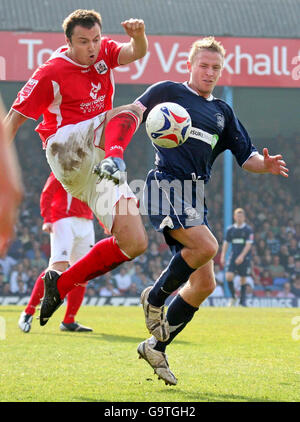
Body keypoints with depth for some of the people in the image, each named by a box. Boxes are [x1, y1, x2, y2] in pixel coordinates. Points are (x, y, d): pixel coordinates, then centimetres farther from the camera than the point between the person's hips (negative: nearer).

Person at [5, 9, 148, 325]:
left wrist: (138, 36, -31)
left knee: (135, 244, -5)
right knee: (129, 112, -27)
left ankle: (61, 284, 5)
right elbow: (16, 117, -3)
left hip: (92, 173, 6)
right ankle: (114, 158, -56)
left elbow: (136, 53, -8)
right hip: (65, 154, -6)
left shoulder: (103, 52, 11)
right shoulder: (51, 73, -4)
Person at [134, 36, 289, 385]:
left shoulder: (222, 112, 21)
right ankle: (154, 297, -7)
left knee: (204, 284, 1)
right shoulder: (168, 92, 7)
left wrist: (264, 164, -4)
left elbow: (245, 156, 17)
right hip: (166, 185, -7)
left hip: (195, 196, 7)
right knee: (206, 245, -30)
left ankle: (156, 347, 13)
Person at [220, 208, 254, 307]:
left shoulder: (248, 230, -3)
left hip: (244, 257, -2)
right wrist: (223, 256, 3)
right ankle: (233, 296, 5)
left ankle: (242, 300, 14)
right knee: (229, 276, -14)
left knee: (243, 278, 1)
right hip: (233, 256, 2)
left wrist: (241, 256, -21)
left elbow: (248, 245, -10)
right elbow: (226, 243, 12)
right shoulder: (230, 229, 7)